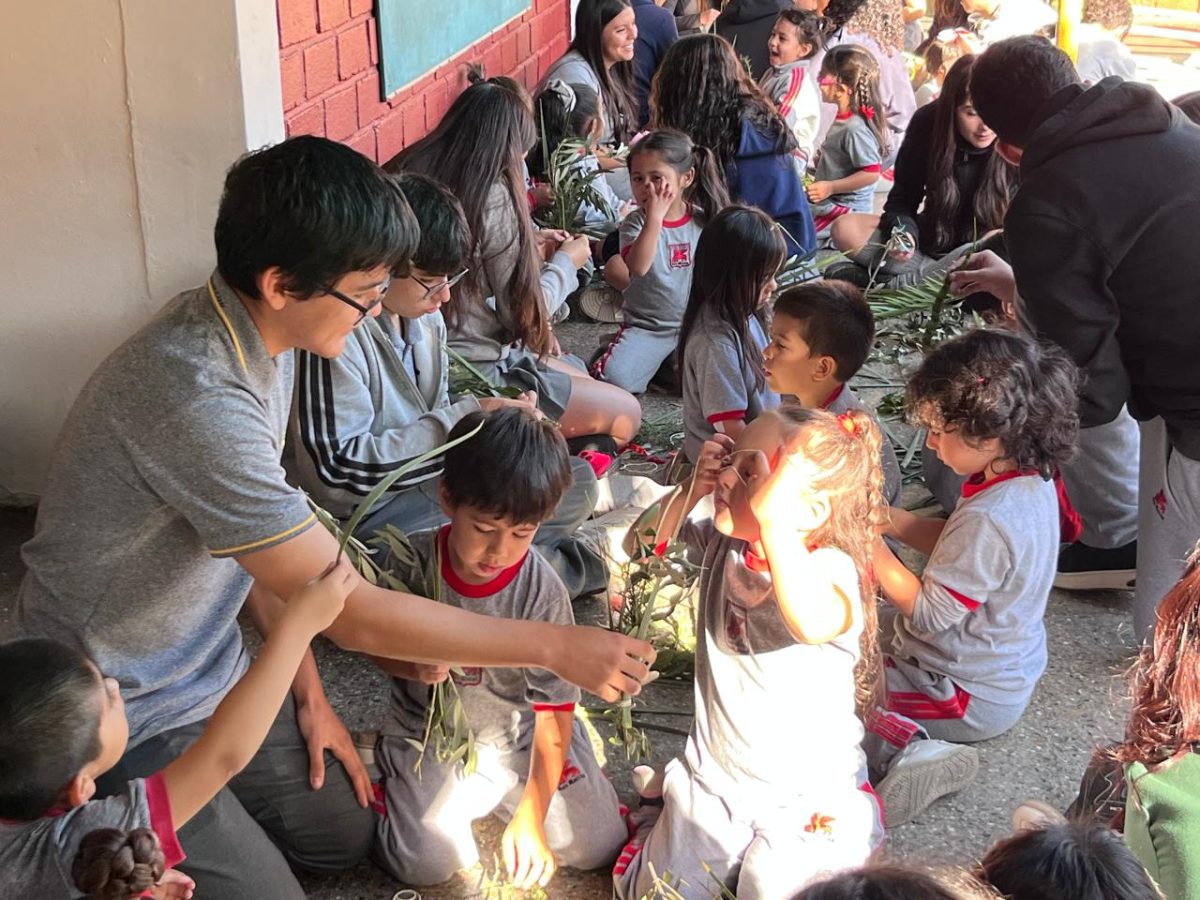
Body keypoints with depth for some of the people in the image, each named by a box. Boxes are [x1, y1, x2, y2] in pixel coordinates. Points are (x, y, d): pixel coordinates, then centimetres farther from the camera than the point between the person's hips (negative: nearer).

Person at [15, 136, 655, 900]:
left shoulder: (260, 332, -6)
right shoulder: (198, 399, -35)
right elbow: (354, 614, -28)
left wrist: (308, 691, 7)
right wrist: (557, 648, -21)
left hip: (212, 673, 9)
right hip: (124, 720, -9)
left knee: (345, 836, 15)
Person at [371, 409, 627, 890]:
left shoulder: (541, 591, -22)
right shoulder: (413, 560, -18)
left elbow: (554, 709, -16)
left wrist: (531, 818, -20)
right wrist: (412, 667, -24)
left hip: (518, 733, 1)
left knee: (598, 845, -7)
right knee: (422, 864, -18)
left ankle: (500, 794, 20)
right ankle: (398, 780, 14)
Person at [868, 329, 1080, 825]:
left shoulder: (990, 518, -34)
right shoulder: (1033, 483, -5)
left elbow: (929, 613, -25)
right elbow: (954, 546, 8)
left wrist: (868, 546, -20)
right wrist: (885, 517, -4)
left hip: (973, 698, -10)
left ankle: (900, 747, -18)